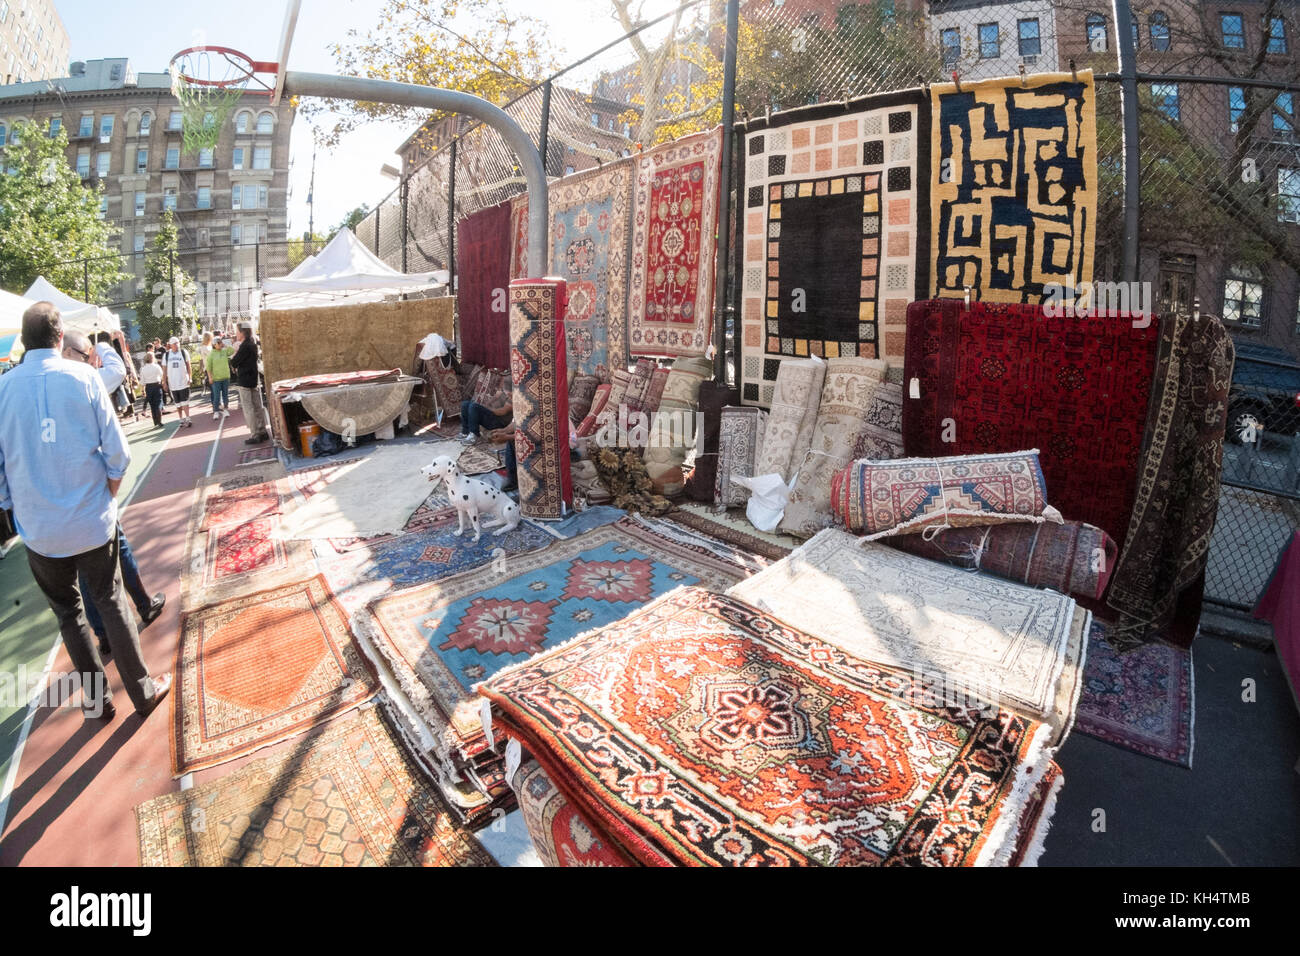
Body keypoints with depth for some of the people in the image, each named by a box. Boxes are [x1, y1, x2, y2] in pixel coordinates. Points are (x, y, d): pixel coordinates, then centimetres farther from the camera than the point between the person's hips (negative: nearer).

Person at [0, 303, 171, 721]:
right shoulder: (83, 377, -9)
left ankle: (96, 698, 26)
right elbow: (116, 453, -9)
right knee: (110, 603, 11)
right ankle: (142, 692, 20)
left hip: (39, 529, 1)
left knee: (67, 612, 16)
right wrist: (107, 497, 7)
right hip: (92, 521, -1)